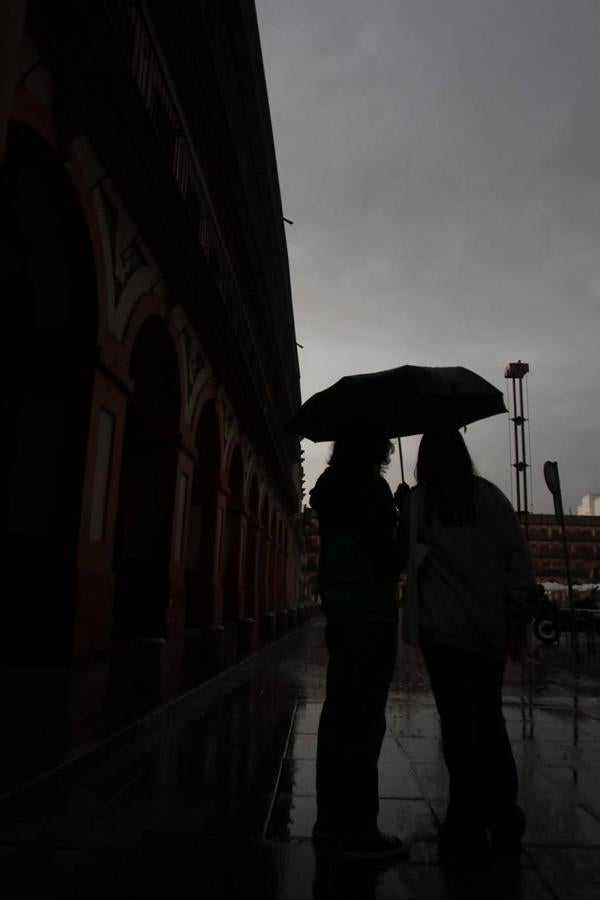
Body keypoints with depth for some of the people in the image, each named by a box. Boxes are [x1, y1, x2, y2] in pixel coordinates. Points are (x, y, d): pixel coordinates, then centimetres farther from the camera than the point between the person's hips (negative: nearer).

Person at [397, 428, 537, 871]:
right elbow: (520, 562, 0)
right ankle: (505, 825, 27)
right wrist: (520, 622, 5)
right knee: (490, 721, 17)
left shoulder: (416, 502, -2)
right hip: (490, 630, 3)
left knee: (459, 726, 3)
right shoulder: (491, 497, 2)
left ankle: (468, 836, 8)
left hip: (443, 631, -2)